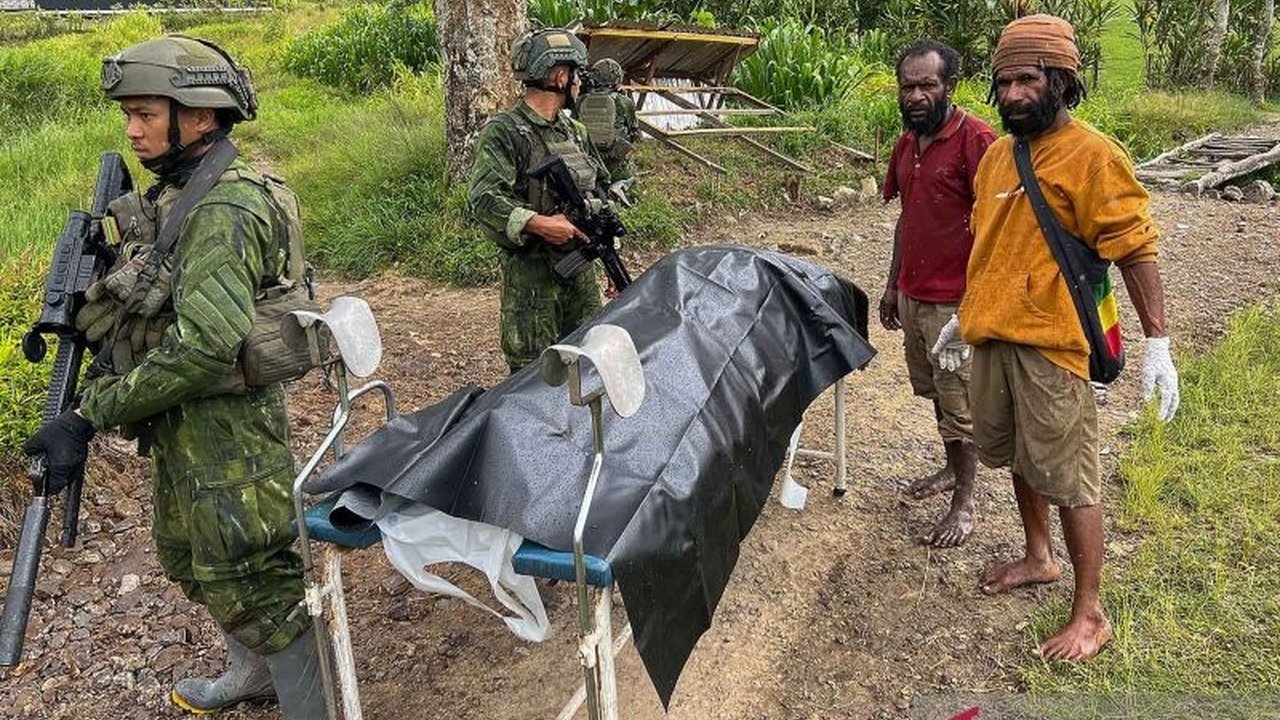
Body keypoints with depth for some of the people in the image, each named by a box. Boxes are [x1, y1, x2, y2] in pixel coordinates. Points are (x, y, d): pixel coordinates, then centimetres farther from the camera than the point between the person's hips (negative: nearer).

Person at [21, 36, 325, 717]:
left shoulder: (226, 209, -22)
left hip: (224, 430, -10)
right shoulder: (173, 194, 8)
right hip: (179, 427, 10)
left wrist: (89, 414, -25)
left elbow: (205, 348, -30)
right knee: (187, 560, 25)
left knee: (255, 584, -1)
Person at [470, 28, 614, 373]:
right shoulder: (502, 133, -11)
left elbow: (600, 186, 22)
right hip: (532, 275, -7)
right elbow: (485, 200, -21)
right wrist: (539, 224, -28)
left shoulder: (575, 131, 13)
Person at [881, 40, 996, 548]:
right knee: (934, 391, 21)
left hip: (955, 303, -8)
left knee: (960, 404, 3)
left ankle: (964, 504, 16)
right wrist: (892, 285, 19)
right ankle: (952, 469, 40)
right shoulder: (906, 144, 10)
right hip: (912, 296, 8)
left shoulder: (975, 139, -15)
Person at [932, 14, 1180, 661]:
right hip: (991, 337, 8)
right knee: (1020, 457, 21)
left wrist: (1157, 343, -17)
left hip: (1050, 343, -7)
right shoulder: (997, 152, 12)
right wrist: (966, 317, 25)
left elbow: (1135, 249, -13)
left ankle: (1089, 615, 12)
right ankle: (1038, 558, 42)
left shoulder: (1092, 155, -12)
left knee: (1067, 478, -1)